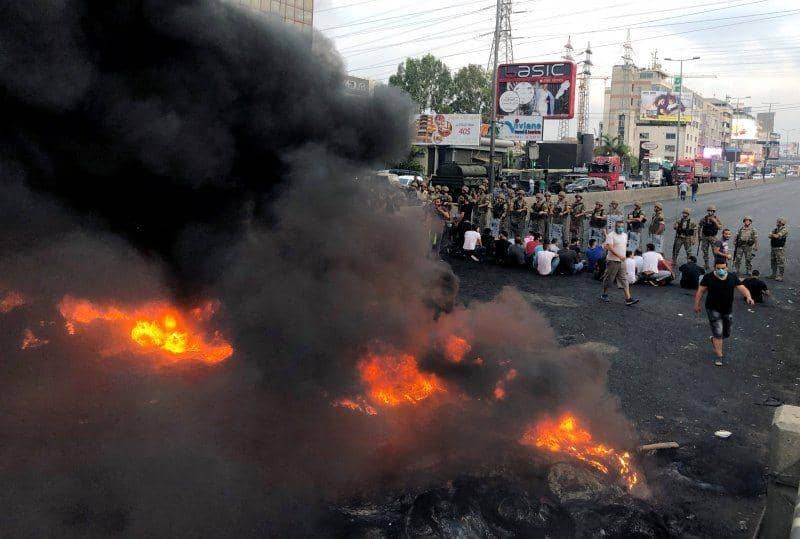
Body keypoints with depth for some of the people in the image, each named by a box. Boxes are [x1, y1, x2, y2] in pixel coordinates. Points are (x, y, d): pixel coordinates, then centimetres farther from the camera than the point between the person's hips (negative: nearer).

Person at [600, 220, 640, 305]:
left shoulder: (625, 235, 14)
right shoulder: (611, 235, -10)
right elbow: (610, 247, -21)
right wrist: (619, 256, -27)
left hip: (622, 261, 6)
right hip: (612, 261, -6)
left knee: (624, 280, 0)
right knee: (608, 279, 4)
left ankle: (628, 299, -7)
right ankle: (604, 295, 22)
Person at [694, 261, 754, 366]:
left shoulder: (733, 277, -1)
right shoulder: (708, 277, -11)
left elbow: (742, 288, -7)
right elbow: (701, 291, -4)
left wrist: (748, 297, -26)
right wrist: (697, 304, -2)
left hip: (728, 310, 4)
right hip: (713, 309, -4)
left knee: (726, 333, 18)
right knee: (718, 333, -8)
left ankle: (714, 340, 48)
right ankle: (719, 356, 2)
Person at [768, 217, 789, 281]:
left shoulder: (785, 229, -8)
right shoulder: (776, 229, 16)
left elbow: (777, 236, -18)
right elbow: (770, 236, 7)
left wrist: (772, 235, 2)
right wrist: (775, 236, -12)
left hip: (780, 248, -8)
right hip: (773, 247, 8)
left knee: (780, 262, -7)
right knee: (773, 262, 13)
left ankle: (780, 276, -6)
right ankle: (774, 274, 22)